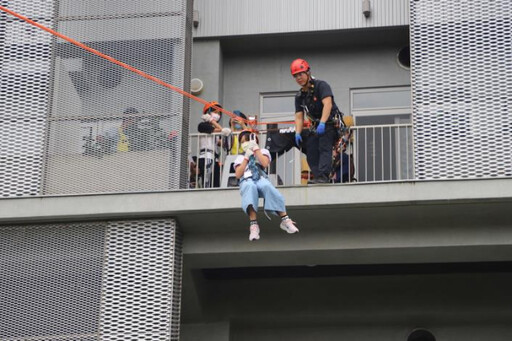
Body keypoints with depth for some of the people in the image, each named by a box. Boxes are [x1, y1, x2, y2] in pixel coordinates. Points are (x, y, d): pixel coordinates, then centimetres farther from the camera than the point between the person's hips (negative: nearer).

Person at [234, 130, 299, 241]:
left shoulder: (263, 151, 24)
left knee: (267, 186, -39)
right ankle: (253, 224, -53)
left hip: (261, 179, 0)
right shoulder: (240, 157, 27)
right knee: (250, 186, -40)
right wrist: (247, 157, 8)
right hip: (246, 182, 0)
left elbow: (265, 164, 0)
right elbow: (238, 175, 8)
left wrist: (255, 148, 7)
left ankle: (285, 219, -37)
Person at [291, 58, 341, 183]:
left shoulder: (321, 85, -11)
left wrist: (322, 123, -35)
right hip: (316, 126, 8)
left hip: (329, 123, -8)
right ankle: (317, 177, -6)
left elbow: (327, 104, -24)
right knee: (311, 152, -4)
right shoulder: (299, 96, 10)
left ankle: (323, 177, -31)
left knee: (324, 148, -21)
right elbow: (299, 117, 7)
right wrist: (298, 133, -9)